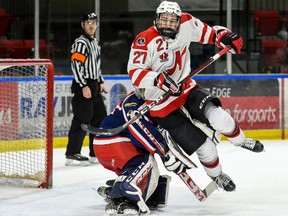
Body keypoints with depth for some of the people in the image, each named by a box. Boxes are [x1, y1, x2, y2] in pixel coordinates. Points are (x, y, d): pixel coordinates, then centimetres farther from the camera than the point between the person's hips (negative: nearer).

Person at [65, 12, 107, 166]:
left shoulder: (95, 43, 18)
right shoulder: (80, 43, -12)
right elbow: (76, 65, -19)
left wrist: (101, 82, 18)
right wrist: (84, 86, -23)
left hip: (94, 86, 10)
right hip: (83, 86, -10)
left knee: (101, 118, 11)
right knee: (82, 120, -12)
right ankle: (72, 155, -9)